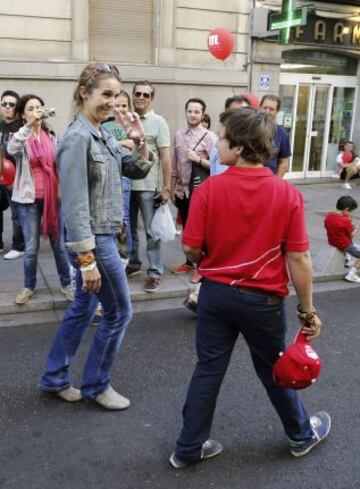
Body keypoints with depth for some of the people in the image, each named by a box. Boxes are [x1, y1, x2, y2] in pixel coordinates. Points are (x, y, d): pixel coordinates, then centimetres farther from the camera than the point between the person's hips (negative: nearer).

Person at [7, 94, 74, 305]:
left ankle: (66, 283, 21)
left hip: (52, 197, 2)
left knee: (59, 243, 8)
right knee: (31, 247, 4)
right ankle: (29, 286, 22)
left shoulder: (51, 137, 7)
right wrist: (29, 125, -36)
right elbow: (12, 149, -29)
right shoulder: (21, 138, -4)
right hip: (29, 199, -2)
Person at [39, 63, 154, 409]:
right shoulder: (78, 137, -19)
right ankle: (96, 384, 22)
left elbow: (138, 171, 16)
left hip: (102, 237, 9)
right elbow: (75, 205, -23)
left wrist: (139, 139, -2)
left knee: (83, 309, 18)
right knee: (119, 312, 4)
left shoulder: (103, 135, 8)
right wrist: (87, 259, -24)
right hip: (93, 240, -9)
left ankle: (55, 378, 32)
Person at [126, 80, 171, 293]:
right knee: (129, 228, 15)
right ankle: (133, 264, 31)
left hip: (149, 186, -4)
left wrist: (167, 188, -11)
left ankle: (155, 273, 9)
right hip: (127, 184, 4)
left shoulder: (158, 122, -3)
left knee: (152, 232, 2)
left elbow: (166, 157, -6)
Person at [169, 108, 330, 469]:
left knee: (208, 370, 13)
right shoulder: (287, 194, -13)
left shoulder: (209, 189, -13)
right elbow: (298, 258, -12)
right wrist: (308, 309, -1)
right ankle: (302, 434, 43)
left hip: (215, 293, 1)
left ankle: (188, 449, 27)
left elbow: (191, 249, -10)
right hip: (263, 299, 0)